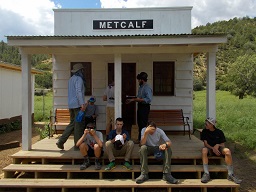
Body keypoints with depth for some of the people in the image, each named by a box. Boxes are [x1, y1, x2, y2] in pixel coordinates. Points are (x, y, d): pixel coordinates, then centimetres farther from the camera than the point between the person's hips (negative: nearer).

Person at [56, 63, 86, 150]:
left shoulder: (71, 79, 19)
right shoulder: (79, 79, -9)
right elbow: (78, 91, -22)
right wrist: (82, 103, -26)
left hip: (71, 105, 9)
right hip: (78, 104, -9)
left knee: (72, 123, 15)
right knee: (79, 125, -2)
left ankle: (61, 141, 10)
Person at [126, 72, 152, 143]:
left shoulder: (147, 88, -16)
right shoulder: (141, 87, 14)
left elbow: (149, 99, -24)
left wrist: (140, 100, -23)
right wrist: (131, 100, 17)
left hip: (145, 107, -9)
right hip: (140, 106, 9)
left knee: (143, 124, -5)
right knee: (139, 123, 15)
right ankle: (140, 139, 26)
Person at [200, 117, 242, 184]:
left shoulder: (219, 132, 0)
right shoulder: (204, 131, -1)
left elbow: (223, 145, 1)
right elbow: (205, 143, -5)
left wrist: (218, 145, -21)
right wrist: (213, 148, -22)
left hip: (218, 148, 1)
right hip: (209, 148, -1)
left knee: (227, 151, -32)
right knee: (204, 150, -37)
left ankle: (230, 174, -23)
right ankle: (206, 173, -39)